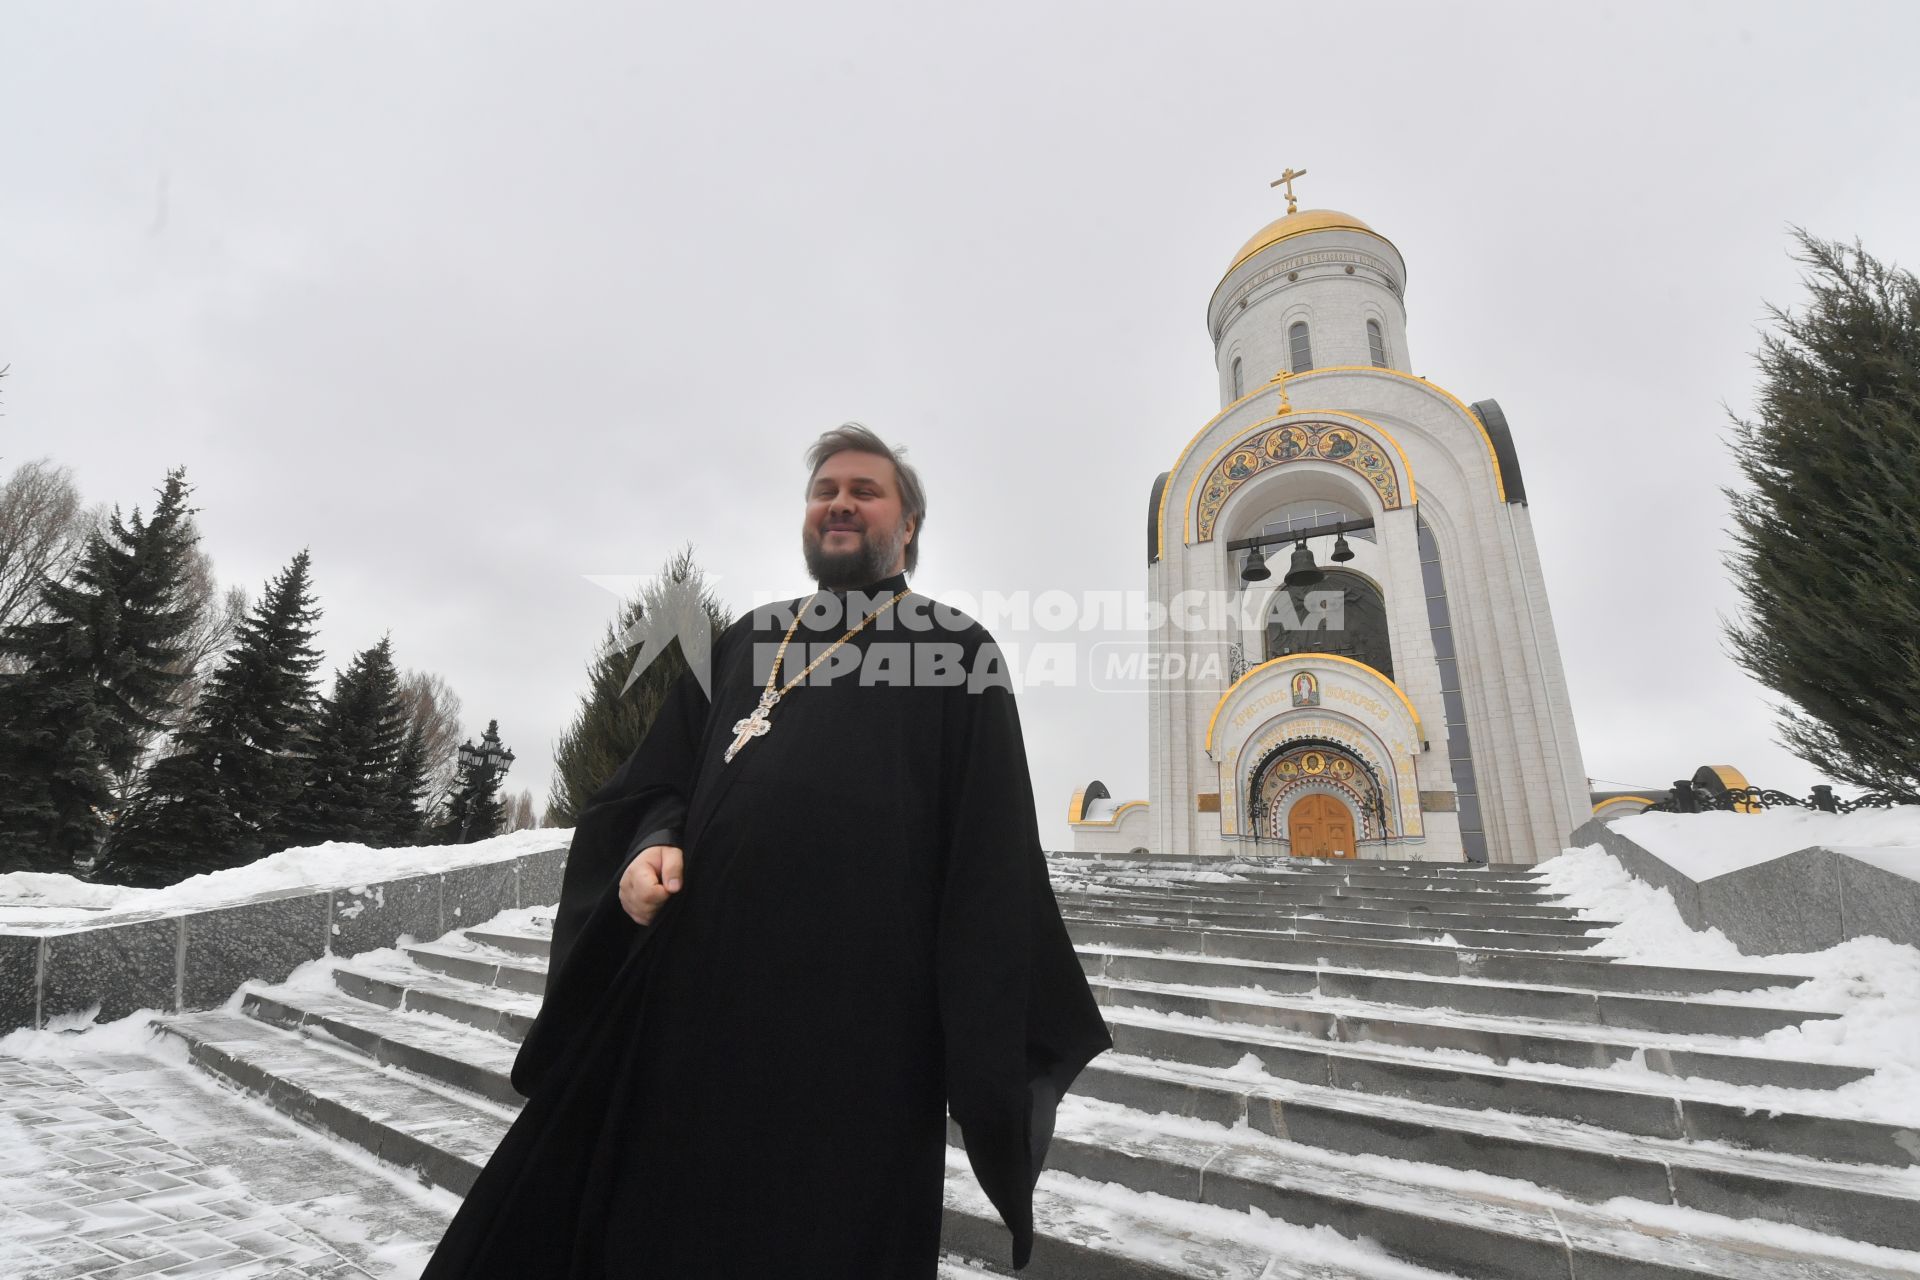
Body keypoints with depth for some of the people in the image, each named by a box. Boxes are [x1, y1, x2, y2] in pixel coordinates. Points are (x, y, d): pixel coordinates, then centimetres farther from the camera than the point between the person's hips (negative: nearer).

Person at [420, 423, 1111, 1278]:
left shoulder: (956, 654, 1)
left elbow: (992, 861, -4)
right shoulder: (744, 643, 15)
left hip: (858, 1011, -4)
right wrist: (653, 845, -6)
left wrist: (986, 1047, -8)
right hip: (697, 986, 5)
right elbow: (661, 780, 17)